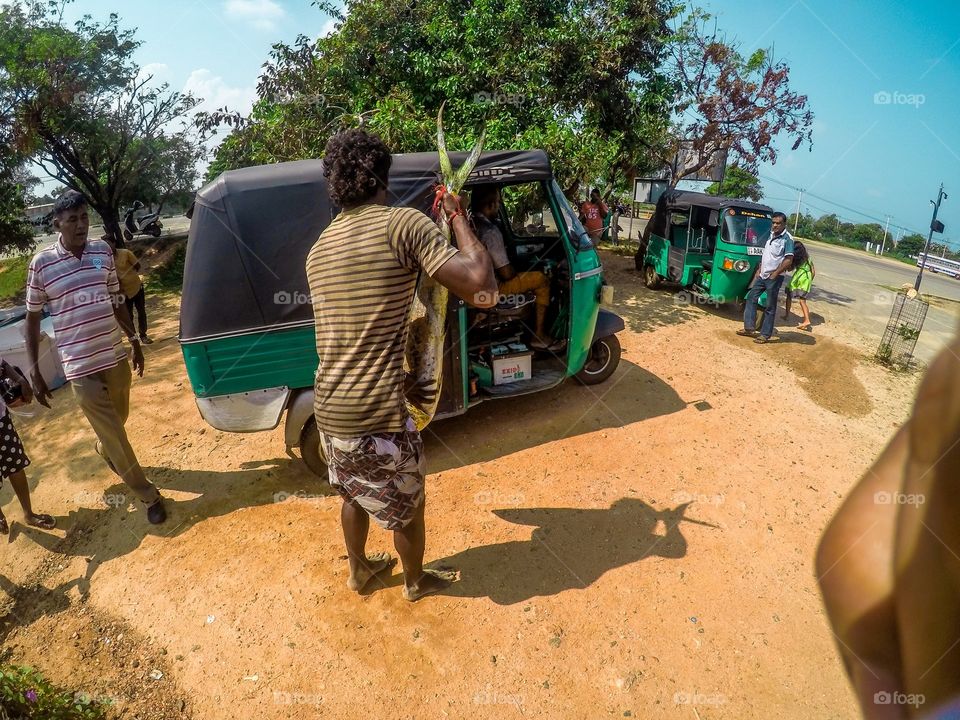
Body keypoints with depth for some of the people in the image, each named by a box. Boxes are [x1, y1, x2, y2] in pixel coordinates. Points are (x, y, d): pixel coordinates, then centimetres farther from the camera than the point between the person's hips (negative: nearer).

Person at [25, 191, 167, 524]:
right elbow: (32, 319, -2)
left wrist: (134, 339, 13)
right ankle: (148, 494, 15)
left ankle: (103, 450, 58)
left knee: (118, 419, 23)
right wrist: (34, 370, -4)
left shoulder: (103, 251, 1)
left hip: (115, 356, 4)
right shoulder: (41, 263, -9)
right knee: (114, 434, 1)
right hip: (80, 366, -4)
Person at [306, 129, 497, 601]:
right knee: (407, 506, 20)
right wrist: (458, 217, -6)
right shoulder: (402, 223, -14)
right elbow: (483, 292, -20)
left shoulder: (319, 247, 8)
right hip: (377, 415, -7)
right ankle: (416, 581, 46)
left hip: (328, 408, 7)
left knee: (354, 494, 31)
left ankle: (358, 570, 55)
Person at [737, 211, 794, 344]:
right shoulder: (771, 235, 10)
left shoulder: (787, 239, -13)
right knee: (751, 297, 10)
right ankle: (749, 328, 17)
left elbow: (788, 260, -19)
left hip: (774, 278, -8)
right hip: (762, 275, 8)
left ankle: (765, 334, 7)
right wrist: (759, 270, 12)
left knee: (770, 307, 0)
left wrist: (774, 274, -17)